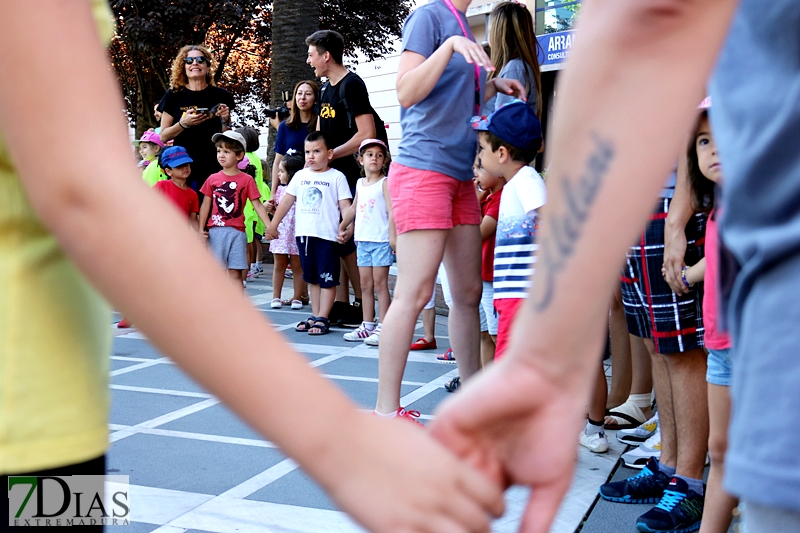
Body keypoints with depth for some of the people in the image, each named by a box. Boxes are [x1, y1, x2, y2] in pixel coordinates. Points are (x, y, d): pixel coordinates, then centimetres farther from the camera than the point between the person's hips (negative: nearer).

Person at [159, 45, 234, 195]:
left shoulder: (221, 96, 6)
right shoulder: (174, 95, 4)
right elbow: (163, 136, 4)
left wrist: (225, 120, -8)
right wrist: (184, 123, -12)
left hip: (213, 169, 0)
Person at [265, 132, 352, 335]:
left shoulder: (336, 177, -2)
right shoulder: (300, 176, 11)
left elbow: (345, 205, -5)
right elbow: (287, 201, 15)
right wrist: (273, 225, 14)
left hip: (326, 235, -5)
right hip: (304, 234, 5)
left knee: (327, 279, -1)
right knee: (312, 278, 13)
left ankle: (322, 319, 2)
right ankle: (315, 315, 20)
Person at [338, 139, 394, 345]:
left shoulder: (385, 183, -4)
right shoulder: (360, 183, 14)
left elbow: (391, 211, -12)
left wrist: (393, 236, -20)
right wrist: (342, 228, 31)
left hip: (381, 240, -6)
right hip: (362, 239, 6)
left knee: (380, 283, -5)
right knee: (365, 284, 9)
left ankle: (383, 328, -2)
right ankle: (368, 325, 17)